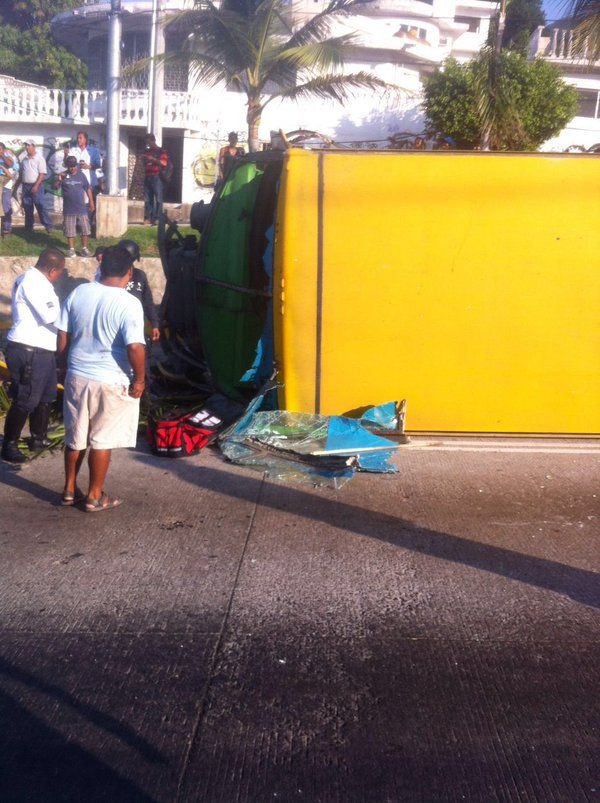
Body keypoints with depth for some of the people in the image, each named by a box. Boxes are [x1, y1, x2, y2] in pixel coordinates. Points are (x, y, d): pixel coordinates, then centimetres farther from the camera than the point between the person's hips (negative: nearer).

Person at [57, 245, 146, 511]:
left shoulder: (78, 293, -1)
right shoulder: (129, 304, -17)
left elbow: (63, 338, 4)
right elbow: (135, 348, -23)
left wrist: (67, 367, 16)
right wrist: (139, 380, -9)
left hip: (76, 377, 5)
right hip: (111, 382, -5)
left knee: (75, 437, 19)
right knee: (102, 440, 10)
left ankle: (70, 490, 32)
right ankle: (95, 496, 21)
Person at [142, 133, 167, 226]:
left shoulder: (161, 151, 4)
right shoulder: (146, 151, 21)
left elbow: (164, 163, -8)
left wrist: (153, 159, -13)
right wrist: (143, 159, 7)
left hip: (157, 178, -5)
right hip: (147, 178, 5)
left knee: (158, 199, -9)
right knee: (147, 199, 2)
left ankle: (157, 219, -9)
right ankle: (147, 218, 2)